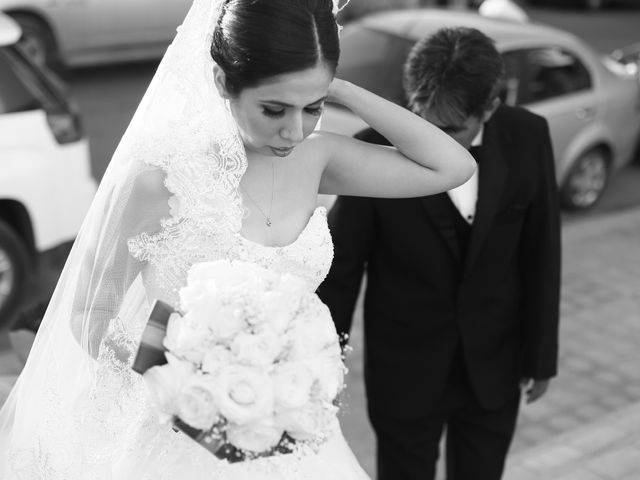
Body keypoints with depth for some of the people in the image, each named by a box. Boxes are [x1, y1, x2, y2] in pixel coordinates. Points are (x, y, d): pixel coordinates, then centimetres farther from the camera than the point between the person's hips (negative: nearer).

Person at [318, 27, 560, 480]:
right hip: (406, 372, -2)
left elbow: (541, 254, -2)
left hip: (495, 367, 3)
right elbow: (343, 265, -11)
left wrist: (541, 356, 4)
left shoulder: (527, 137, -12)